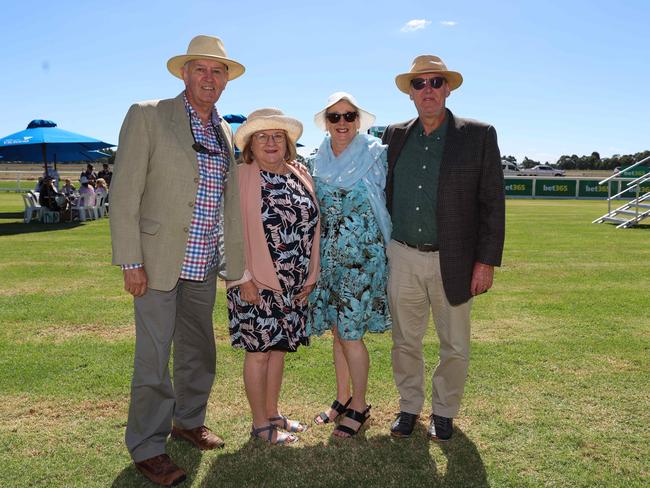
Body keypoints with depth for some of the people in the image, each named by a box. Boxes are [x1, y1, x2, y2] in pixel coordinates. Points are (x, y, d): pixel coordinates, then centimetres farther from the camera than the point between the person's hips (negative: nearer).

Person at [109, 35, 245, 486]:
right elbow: (124, 192, -10)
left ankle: (189, 421, 39)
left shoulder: (225, 132, 11)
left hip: (204, 265, 6)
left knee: (199, 352, 17)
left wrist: (236, 262, 10)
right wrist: (131, 262, -15)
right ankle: (147, 448, 22)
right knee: (154, 357, 3)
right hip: (158, 260, -5)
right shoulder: (147, 116, -6)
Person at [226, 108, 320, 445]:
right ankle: (260, 423, 21)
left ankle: (272, 413, 33)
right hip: (257, 284, -6)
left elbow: (312, 226, 11)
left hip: (294, 286, 6)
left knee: (279, 349, 16)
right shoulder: (241, 177, -7)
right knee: (259, 352, 4)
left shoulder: (300, 175, 9)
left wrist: (310, 276, 7)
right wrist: (244, 278, -15)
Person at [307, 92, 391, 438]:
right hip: (327, 255, 5)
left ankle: (359, 406, 17)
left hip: (362, 256, -5)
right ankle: (343, 398, 29)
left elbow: (389, 200, -2)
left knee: (349, 333, -3)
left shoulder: (376, 155, -5)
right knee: (337, 330, 12)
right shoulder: (317, 161, 8)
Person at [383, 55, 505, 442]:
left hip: (453, 262, -2)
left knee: (455, 346, 12)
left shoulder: (478, 136, -3)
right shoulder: (395, 136, 6)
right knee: (406, 342, 14)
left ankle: (444, 411, 34)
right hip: (403, 260, 3)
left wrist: (487, 261, -9)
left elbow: (493, 203, -5)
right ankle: (409, 407, 34)